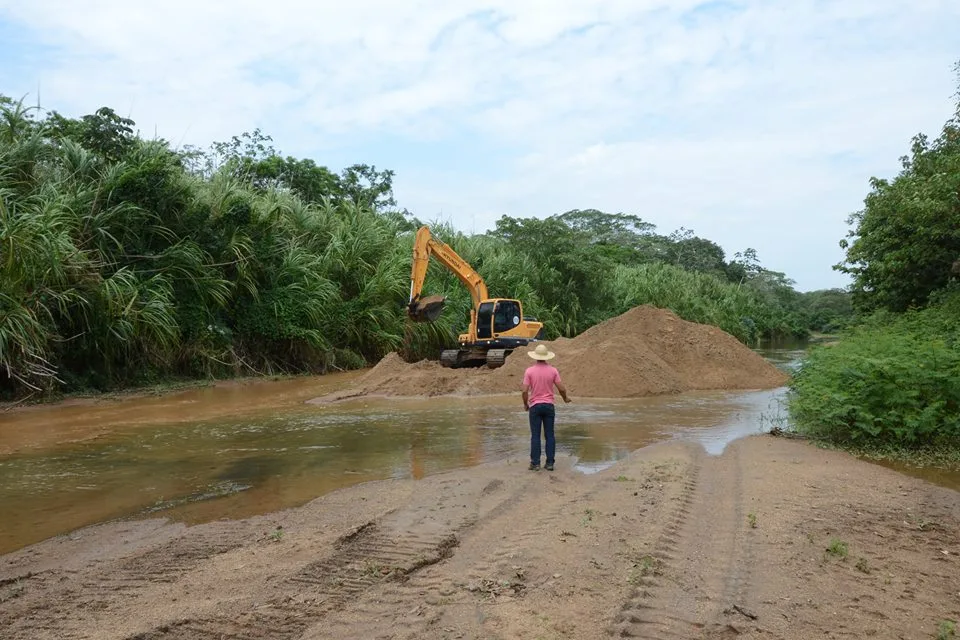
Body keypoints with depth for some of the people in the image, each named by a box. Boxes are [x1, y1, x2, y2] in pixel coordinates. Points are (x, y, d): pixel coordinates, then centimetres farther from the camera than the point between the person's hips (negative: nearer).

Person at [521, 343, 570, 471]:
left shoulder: (529, 371, -6)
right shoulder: (553, 370, -2)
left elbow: (525, 391, -9)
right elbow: (562, 389, -1)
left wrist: (525, 404, 8)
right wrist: (565, 398, 20)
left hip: (535, 406, -1)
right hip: (549, 405, 2)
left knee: (535, 436, 2)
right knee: (550, 435, 6)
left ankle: (535, 463, 3)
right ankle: (550, 463, 6)